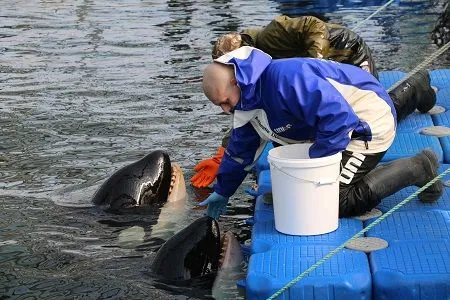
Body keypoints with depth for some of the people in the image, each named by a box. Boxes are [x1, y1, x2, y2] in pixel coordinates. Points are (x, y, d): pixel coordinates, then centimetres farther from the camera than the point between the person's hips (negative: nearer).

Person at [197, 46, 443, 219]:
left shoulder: (284, 77, -33)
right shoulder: (249, 97, 0)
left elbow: (336, 116, -37)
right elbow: (240, 149, 16)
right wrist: (222, 192, 20)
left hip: (370, 120, -10)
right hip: (341, 125, 10)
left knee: (335, 200, -14)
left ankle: (418, 169, -3)